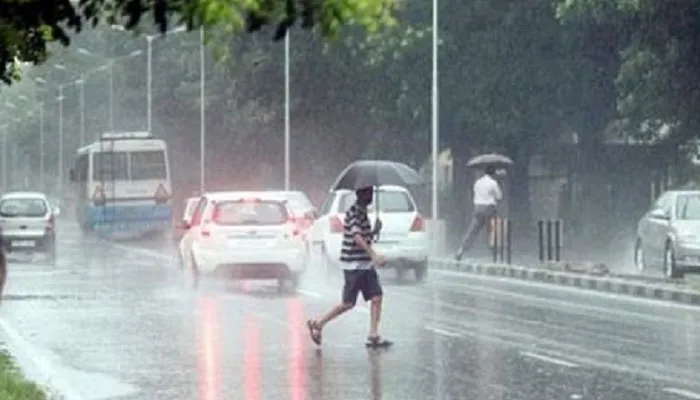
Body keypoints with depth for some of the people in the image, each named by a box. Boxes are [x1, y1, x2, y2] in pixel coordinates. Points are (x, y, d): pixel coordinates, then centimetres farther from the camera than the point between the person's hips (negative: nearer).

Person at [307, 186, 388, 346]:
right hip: (353, 266, -8)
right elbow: (357, 236, -30)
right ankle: (318, 324, 10)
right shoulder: (354, 212, -15)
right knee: (348, 303, -3)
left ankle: (373, 335, -1)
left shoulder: (363, 211, 14)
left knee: (376, 297, -2)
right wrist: (373, 255, -40)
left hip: (366, 264, 8)